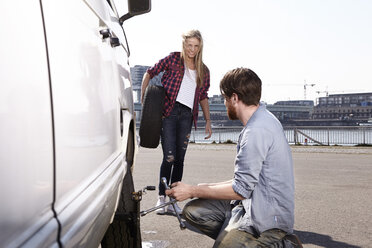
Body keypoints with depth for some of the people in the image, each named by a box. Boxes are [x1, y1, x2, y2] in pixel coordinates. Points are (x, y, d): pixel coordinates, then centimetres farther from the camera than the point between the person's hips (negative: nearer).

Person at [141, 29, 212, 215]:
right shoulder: (173, 59, 5)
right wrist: (143, 95, 2)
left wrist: (208, 121, 15)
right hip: (168, 111, -3)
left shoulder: (203, 71, 15)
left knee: (179, 159, 5)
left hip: (187, 115, 4)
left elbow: (203, 97, 21)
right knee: (169, 157, -9)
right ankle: (161, 198, 6)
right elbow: (150, 73, 11)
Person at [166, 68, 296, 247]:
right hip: (254, 204, 10)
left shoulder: (257, 131, -22)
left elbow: (241, 189, -21)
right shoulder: (263, 119, 11)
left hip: (267, 218, -10)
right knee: (193, 210, 4)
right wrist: (204, 188, 12)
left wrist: (192, 190, -11)